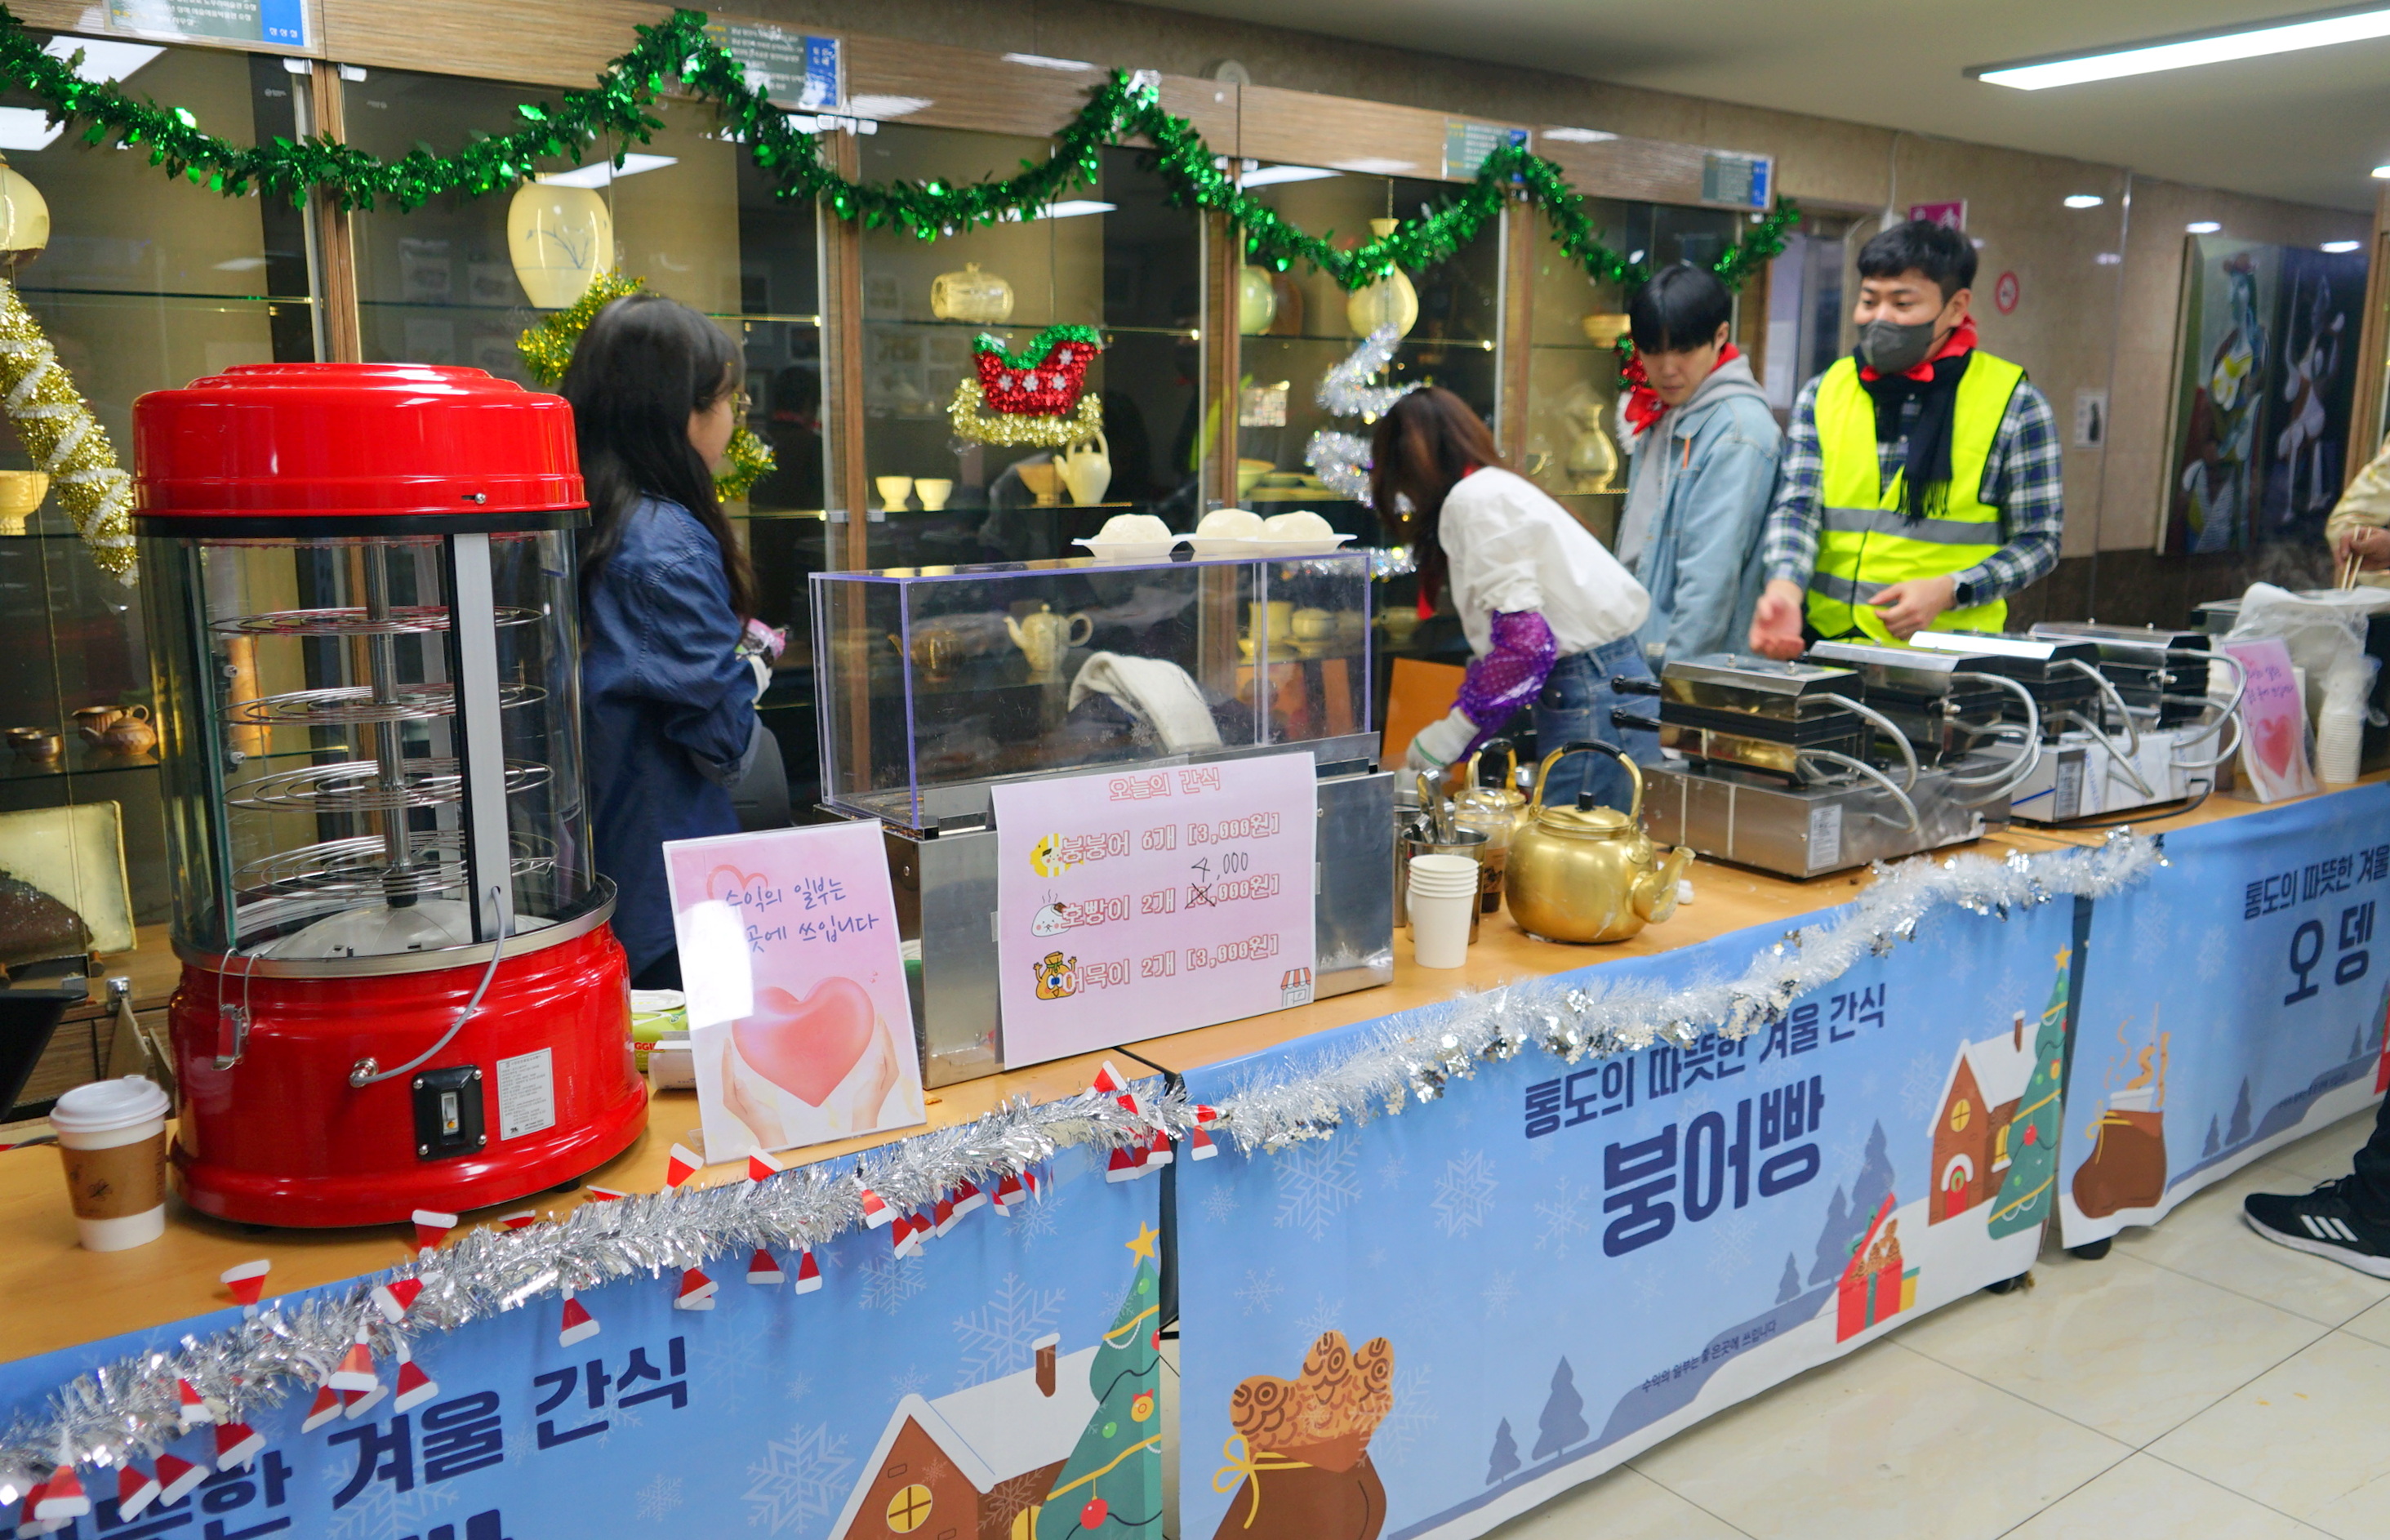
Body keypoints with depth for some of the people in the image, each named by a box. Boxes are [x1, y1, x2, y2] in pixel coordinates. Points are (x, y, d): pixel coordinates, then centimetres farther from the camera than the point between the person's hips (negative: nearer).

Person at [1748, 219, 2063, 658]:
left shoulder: (2014, 404, 3)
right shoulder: (1823, 394, 10)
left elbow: (2039, 541, 4)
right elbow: (1796, 508, 1)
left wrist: (1948, 592, -13)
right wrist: (1785, 586, -19)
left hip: (1945, 653, -3)